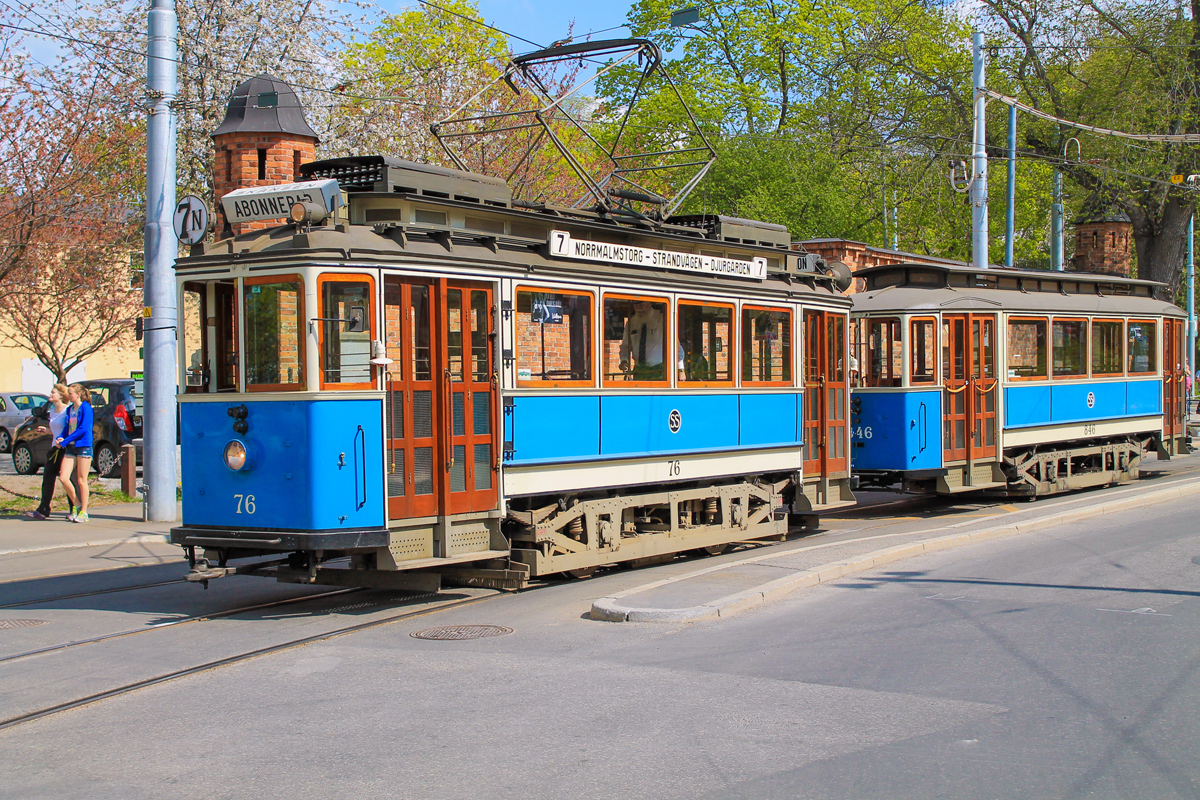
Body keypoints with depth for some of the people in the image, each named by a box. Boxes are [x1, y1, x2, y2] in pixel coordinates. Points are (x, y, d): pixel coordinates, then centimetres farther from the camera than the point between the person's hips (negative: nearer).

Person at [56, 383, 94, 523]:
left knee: (81, 480, -2)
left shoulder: (85, 408, -8)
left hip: (83, 447, -7)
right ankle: (77, 506, 13)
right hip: (70, 448, 7)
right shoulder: (69, 409, 15)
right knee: (63, 478, -2)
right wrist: (60, 438, -3)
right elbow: (67, 428, 19)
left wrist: (65, 441, -15)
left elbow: (83, 429, -15)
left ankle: (83, 512, 6)